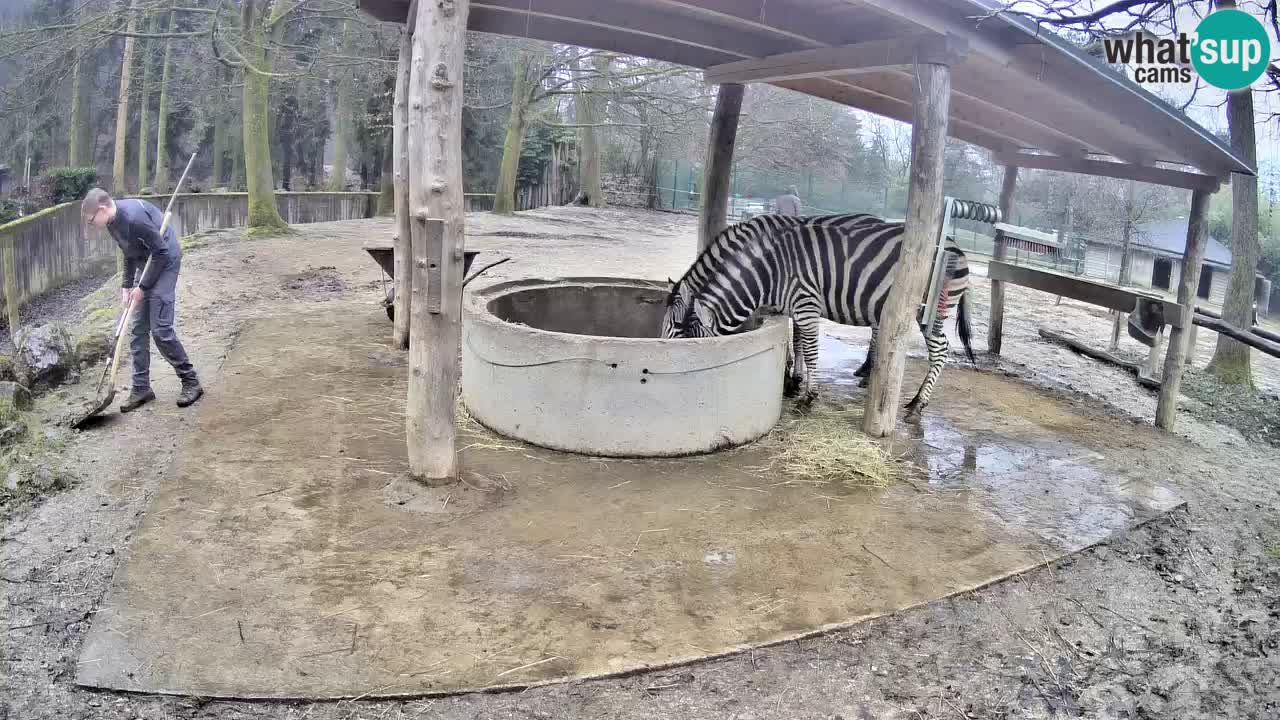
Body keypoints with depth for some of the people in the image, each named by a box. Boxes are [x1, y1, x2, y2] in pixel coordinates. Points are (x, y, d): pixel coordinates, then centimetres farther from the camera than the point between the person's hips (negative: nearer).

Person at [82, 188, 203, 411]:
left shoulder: (134, 217, -26)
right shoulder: (113, 222, 4)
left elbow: (161, 252, -22)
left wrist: (143, 287, -16)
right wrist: (126, 285, 7)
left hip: (165, 262, -9)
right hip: (146, 265, 9)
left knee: (160, 329, -11)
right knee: (137, 330, 7)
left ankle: (191, 382, 2)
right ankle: (141, 388, 13)